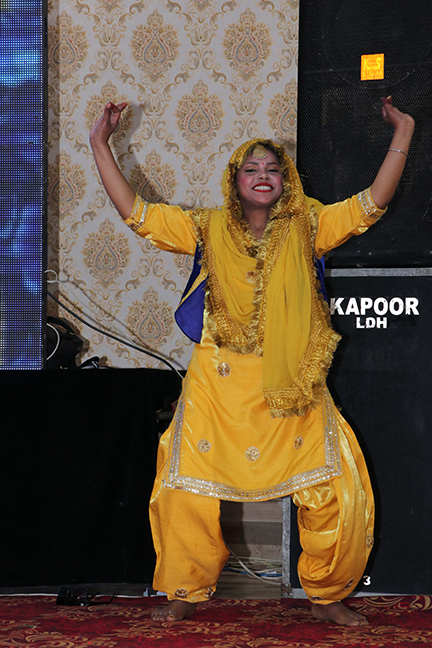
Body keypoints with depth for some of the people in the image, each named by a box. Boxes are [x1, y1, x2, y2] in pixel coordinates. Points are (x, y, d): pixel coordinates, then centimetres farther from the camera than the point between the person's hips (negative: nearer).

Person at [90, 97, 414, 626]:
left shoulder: (307, 227, 5)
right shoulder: (209, 230, 5)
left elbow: (372, 204, -1)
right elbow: (134, 212, 4)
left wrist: (402, 135, -6)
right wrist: (101, 145, 3)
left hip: (292, 386, 0)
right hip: (218, 384, 0)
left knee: (338, 494, -4)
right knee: (187, 493, 0)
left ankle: (326, 595, 15)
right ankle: (186, 594, 20)